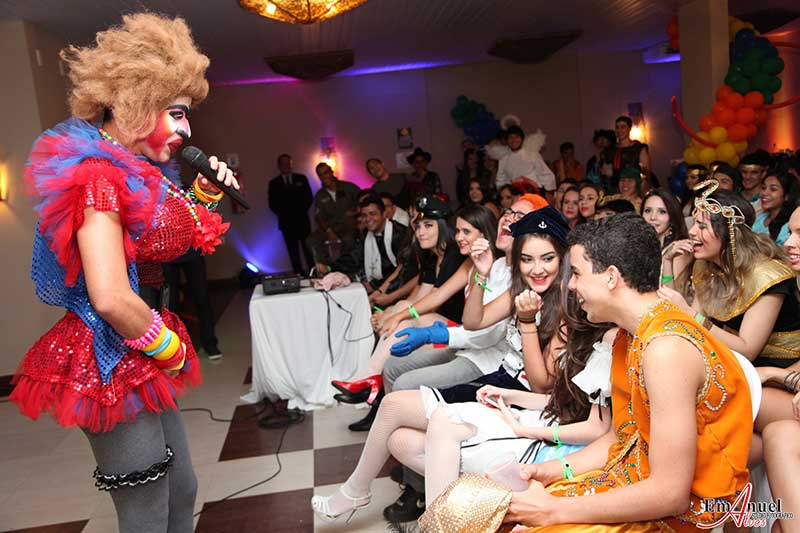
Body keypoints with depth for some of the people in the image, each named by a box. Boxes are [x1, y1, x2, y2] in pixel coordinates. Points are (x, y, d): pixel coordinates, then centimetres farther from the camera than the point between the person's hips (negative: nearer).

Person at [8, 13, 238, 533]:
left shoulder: (133, 172, 9)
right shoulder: (96, 174, -20)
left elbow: (168, 243, 19)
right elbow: (110, 298, -28)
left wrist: (204, 194, 6)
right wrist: (171, 349, -13)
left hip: (140, 365, 10)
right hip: (110, 368, -9)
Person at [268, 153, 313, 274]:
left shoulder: (301, 178, 9)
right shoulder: (274, 183, 7)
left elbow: (309, 198, 7)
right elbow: (272, 204, 6)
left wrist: (302, 211, -4)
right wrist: (283, 214, -5)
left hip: (302, 221, 0)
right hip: (286, 222, 0)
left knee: (308, 250, 0)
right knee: (293, 253, 1)